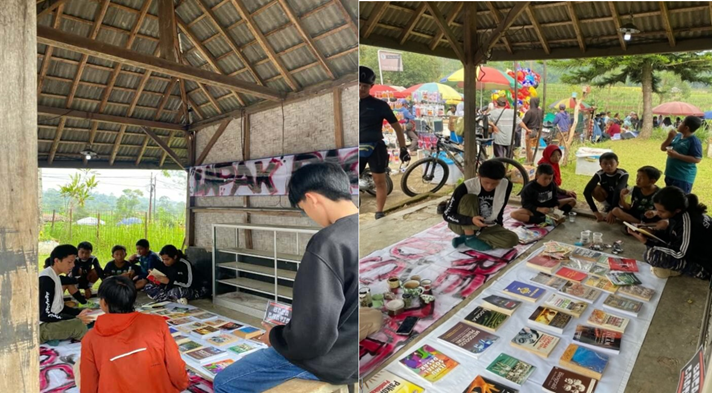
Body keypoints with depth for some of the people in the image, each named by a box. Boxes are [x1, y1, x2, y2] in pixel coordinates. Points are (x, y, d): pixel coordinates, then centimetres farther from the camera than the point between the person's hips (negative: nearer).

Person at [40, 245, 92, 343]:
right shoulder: (46, 279, -20)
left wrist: (79, 313, 2)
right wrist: (76, 318, -20)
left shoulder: (55, 277, 11)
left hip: (52, 321, 10)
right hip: (41, 327, -10)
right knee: (80, 324, -28)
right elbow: (44, 315, -23)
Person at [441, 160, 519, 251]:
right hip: (461, 225, -4)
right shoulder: (466, 187, -25)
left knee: (512, 239, -21)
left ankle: (465, 237, -12)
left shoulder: (506, 185, -13)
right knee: (469, 198, -30)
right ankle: (469, 238, -21)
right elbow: (447, 215, -22)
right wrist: (471, 220, -36)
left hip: (485, 227, 4)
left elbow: (499, 210, 5)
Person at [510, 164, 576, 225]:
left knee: (572, 200, -1)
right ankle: (544, 220, -39)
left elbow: (555, 199, 3)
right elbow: (525, 204, -18)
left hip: (549, 208, 5)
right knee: (513, 214, -35)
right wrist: (539, 209, -34)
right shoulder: (529, 187, -17)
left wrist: (556, 206, -21)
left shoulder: (552, 185, -3)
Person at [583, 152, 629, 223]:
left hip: (620, 199, -2)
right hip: (609, 198, 2)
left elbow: (618, 190, -43)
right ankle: (608, 206, -4)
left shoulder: (623, 174, -30)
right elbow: (586, 191, -36)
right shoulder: (599, 174, -25)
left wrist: (612, 211, -54)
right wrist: (596, 212, -43)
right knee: (595, 189, -27)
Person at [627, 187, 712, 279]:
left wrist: (646, 241, -27)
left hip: (704, 265, -9)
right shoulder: (679, 213, -8)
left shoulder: (687, 220, -31)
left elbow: (679, 254, -25)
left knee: (651, 254, -27)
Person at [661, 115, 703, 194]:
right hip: (670, 174, 8)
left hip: (683, 177, -8)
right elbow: (663, 148, 10)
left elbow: (697, 159, -20)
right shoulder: (677, 136, 5)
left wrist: (677, 155, -25)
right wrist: (670, 138, -7)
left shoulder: (694, 141, -16)